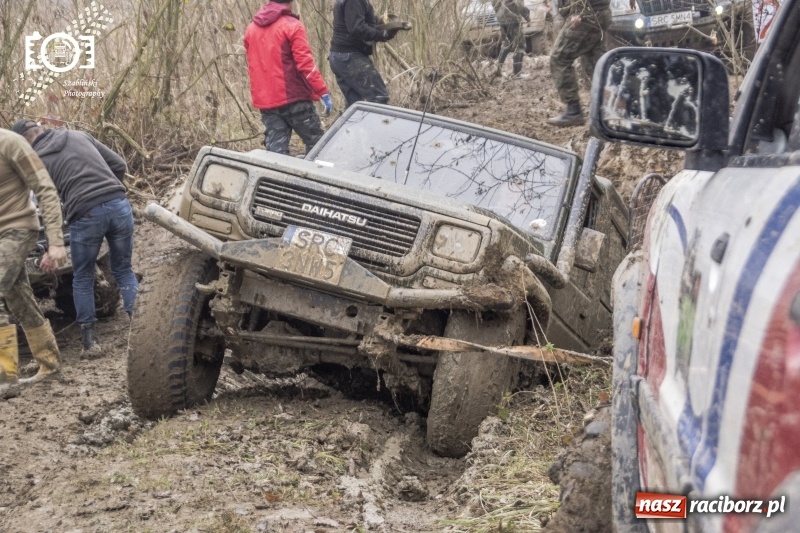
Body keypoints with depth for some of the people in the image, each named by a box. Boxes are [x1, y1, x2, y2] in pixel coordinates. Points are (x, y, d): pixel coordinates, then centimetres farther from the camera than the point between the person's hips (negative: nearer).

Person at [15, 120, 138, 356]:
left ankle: (90, 341, 15)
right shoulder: (80, 135, 19)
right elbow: (119, 164, 18)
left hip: (86, 216, -3)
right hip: (118, 205, 4)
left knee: (82, 279, 15)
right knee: (124, 271, 17)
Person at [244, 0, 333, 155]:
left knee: (276, 150, 5)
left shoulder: (251, 28, 12)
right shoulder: (292, 26, -8)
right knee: (315, 143, 4)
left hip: (265, 100, 6)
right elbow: (305, 63, -16)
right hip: (294, 98, -6)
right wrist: (323, 92, -15)